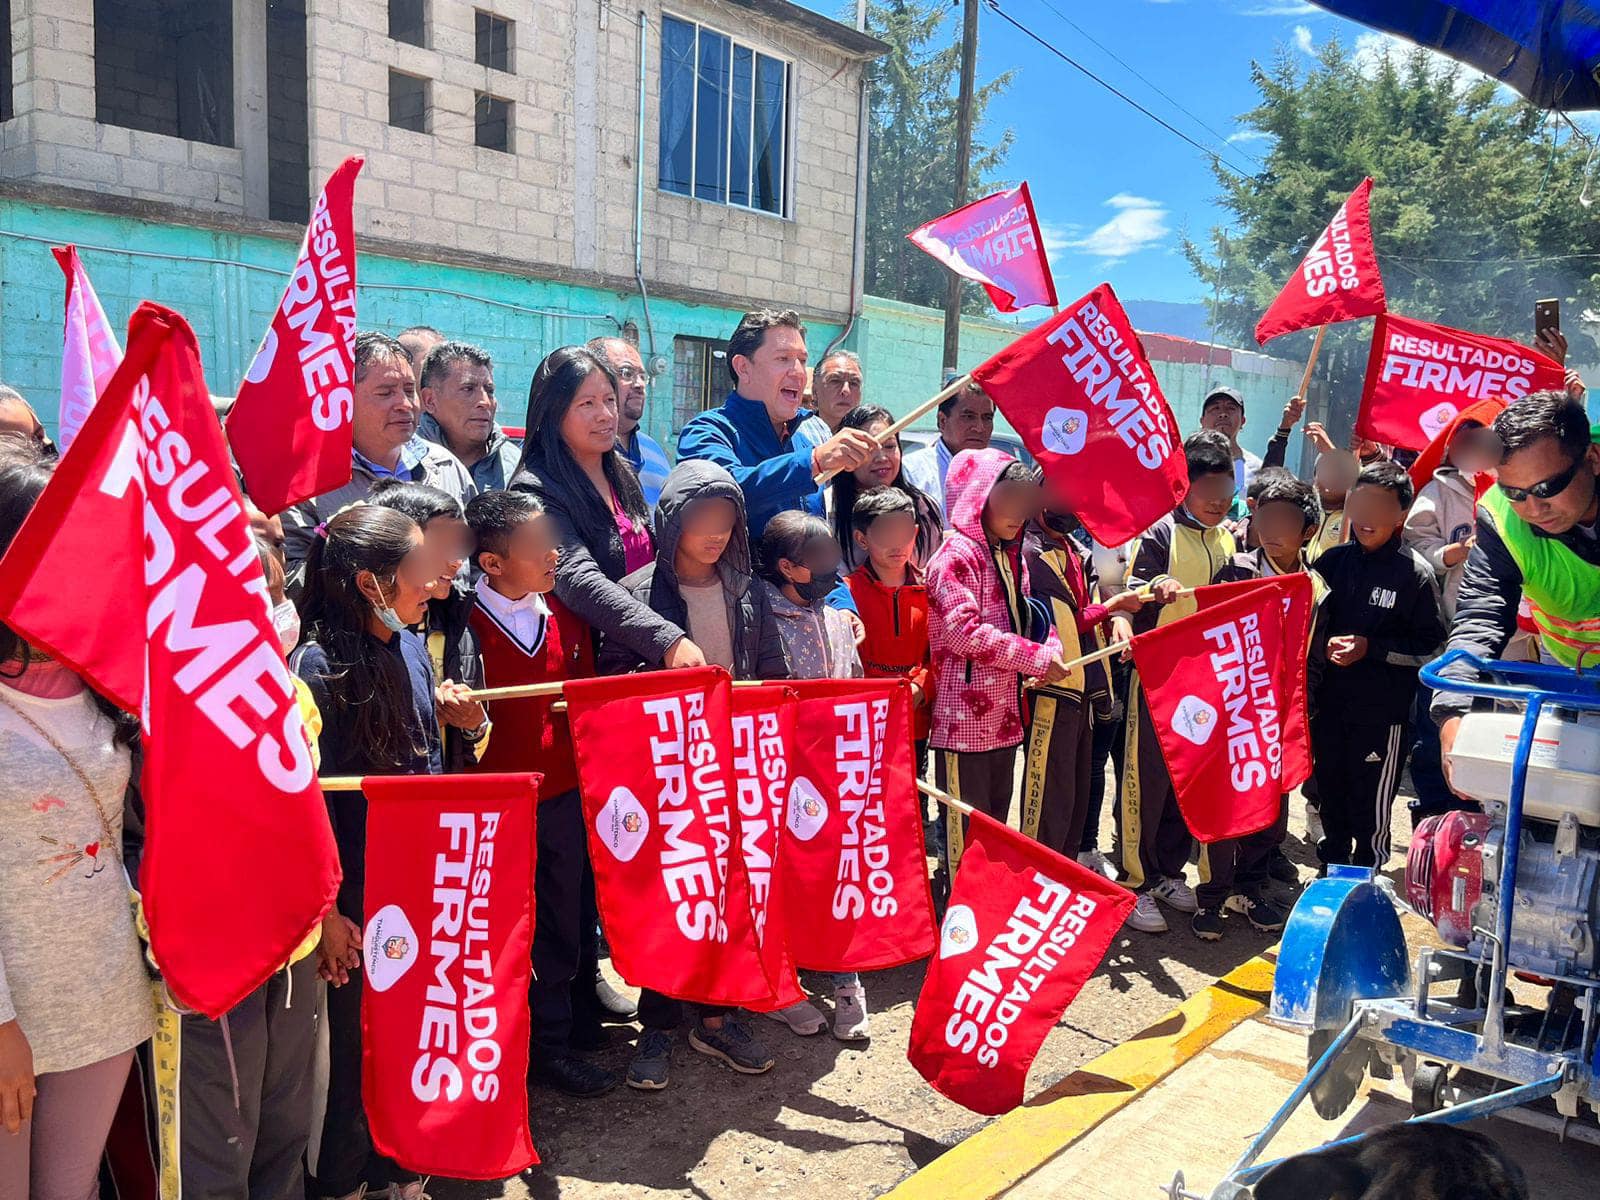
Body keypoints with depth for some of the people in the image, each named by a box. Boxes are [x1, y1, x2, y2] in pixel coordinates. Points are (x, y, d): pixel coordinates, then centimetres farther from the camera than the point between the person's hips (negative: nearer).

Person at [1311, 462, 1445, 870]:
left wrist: (1372, 649, -16)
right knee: (1330, 794, 17)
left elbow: (1432, 648, -7)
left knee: (1371, 806, 7)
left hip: (1383, 710, -4)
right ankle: (1331, 869, 37)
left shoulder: (1415, 573, -8)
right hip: (1329, 702, 4)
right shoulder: (1334, 560, 4)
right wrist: (1324, 646, -8)